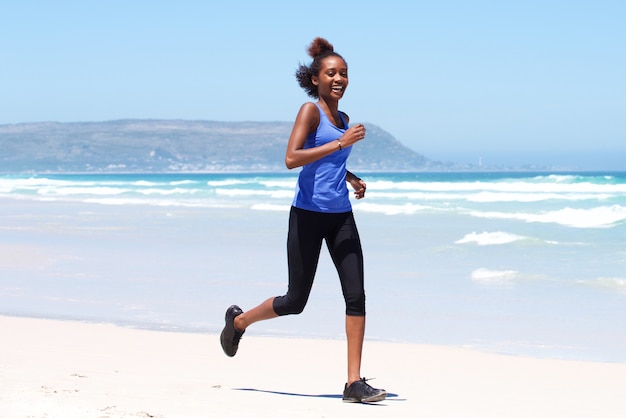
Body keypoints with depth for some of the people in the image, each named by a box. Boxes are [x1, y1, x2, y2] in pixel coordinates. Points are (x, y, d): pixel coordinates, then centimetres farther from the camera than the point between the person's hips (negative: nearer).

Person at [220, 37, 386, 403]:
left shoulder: (343, 119, 14)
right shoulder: (311, 111, -7)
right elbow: (291, 159, -21)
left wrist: (351, 177, 13)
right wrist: (340, 143, -23)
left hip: (341, 216, 6)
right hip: (308, 215, -6)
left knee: (356, 295, -7)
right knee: (295, 301, 4)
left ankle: (354, 383, -5)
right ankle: (239, 320, 33)